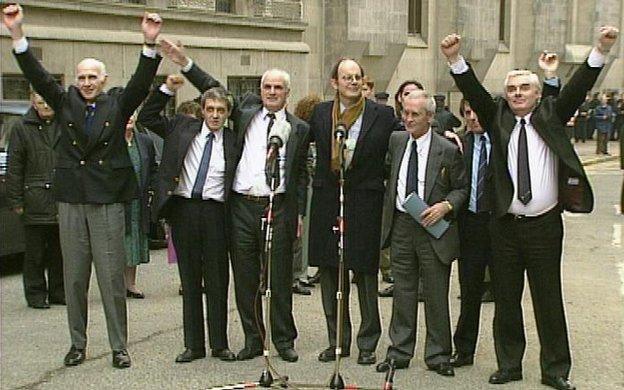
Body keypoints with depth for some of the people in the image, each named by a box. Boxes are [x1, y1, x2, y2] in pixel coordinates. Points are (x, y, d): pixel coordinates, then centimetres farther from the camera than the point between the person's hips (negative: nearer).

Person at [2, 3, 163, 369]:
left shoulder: (118, 103, 4)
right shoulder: (66, 102, 9)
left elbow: (141, 82, -9)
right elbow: (38, 75, 0)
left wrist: (150, 43, -24)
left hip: (108, 201, -2)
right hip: (71, 201, 3)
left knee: (112, 277, 2)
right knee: (74, 277, 9)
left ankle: (119, 346, 9)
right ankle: (78, 343, 20)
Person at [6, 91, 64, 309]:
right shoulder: (22, 129, 2)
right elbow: (14, 169, 1)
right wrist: (15, 201, -4)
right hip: (35, 201, -2)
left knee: (59, 251, 10)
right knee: (35, 252, 4)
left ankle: (58, 292, 21)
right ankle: (36, 294, 13)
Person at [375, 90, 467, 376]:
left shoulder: (448, 150, -7)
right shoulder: (395, 141, 5)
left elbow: (462, 189, 0)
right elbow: (387, 172, 21)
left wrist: (446, 205, -17)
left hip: (432, 227, -4)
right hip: (400, 225, 4)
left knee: (436, 296, 5)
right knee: (402, 293, 11)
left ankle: (438, 356, 17)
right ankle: (399, 352, 22)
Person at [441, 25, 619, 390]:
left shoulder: (551, 114, 4)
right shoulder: (497, 117, 5)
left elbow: (578, 89, -8)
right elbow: (474, 92, -8)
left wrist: (601, 51, -21)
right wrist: (455, 59, -23)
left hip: (545, 225, -1)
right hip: (505, 225, 1)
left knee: (549, 300, 6)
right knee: (506, 299, 10)